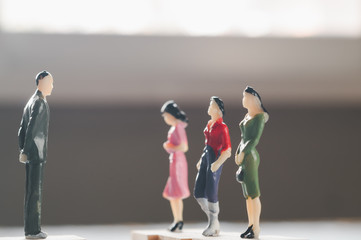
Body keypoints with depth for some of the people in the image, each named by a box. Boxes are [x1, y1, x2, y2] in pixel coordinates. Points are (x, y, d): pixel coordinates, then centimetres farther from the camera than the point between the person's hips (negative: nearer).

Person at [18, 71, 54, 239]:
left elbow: (22, 130, 19)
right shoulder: (40, 102, -11)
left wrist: (22, 150, 16)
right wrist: (25, 152, -20)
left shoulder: (30, 103, 20)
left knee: (32, 191, 10)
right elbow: (31, 128, -20)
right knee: (34, 191, -9)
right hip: (37, 154, -10)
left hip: (30, 155, 10)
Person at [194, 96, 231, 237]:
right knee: (198, 192, 4)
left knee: (211, 193, -7)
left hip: (215, 159, -8)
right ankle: (213, 221, 15)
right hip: (206, 157, 8)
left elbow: (227, 150, -13)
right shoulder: (209, 124, 16)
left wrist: (217, 163, -25)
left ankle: (214, 226, 4)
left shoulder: (222, 127, -9)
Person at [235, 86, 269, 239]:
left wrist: (243, 153, -18)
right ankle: (251, 225, 11)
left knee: (253, 193, -9)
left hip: (250, 156, -9)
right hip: (243, 156, 9)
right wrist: (238, 152, 13)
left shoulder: (259, 116, -8)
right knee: (247, 194, 8)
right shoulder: (247, 116, 18)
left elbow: (255, 139, -15)